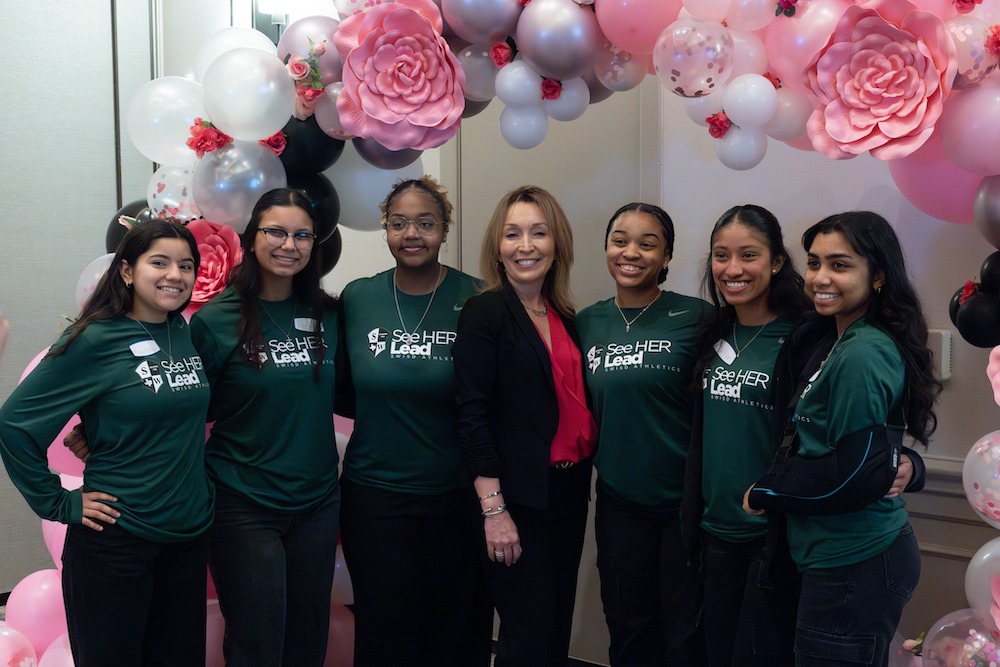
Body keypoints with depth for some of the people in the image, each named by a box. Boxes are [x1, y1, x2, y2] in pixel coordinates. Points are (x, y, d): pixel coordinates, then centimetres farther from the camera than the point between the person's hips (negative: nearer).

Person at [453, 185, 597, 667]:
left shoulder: (565, 317, 10)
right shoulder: (484, 312, -8)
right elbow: (472, 415, -14)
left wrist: (581, 481, 7)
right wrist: (493, 509, -18)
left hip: (568, 491, 7)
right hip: (516, 496, -6)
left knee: (558, 627, 13)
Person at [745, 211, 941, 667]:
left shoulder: (861, 356, -20)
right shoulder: (832, 339, 10)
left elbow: (856, 477, -21)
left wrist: (766, 495, -11)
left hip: (853, 565, -9)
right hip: (848, 552, 9)